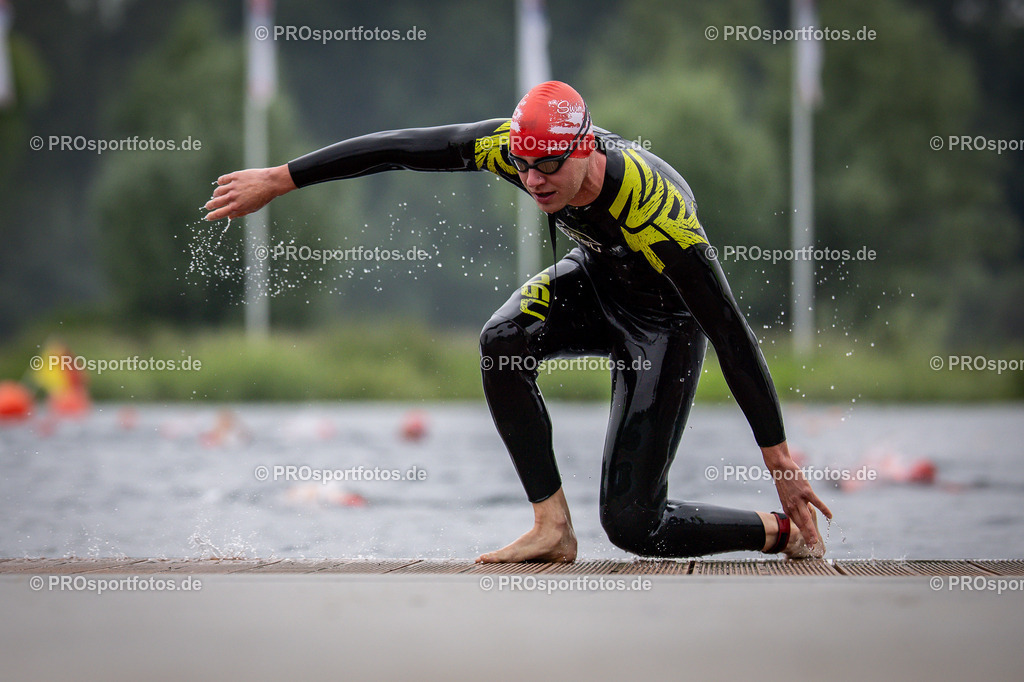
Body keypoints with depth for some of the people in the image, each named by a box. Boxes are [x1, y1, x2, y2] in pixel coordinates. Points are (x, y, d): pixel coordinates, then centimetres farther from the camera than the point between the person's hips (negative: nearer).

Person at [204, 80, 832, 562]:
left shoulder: (658, 217, -40)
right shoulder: (520, 144, -27)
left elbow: (733, 337, -35)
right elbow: (400, 149, -19)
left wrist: (781, 462, -32)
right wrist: (276, 180, -17)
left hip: (666, 321, -6)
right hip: (596, 280, 6)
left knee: (632, 525, -12)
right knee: (503, 342, -28)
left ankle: (786, 531, 12)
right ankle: (553, 529, -15)